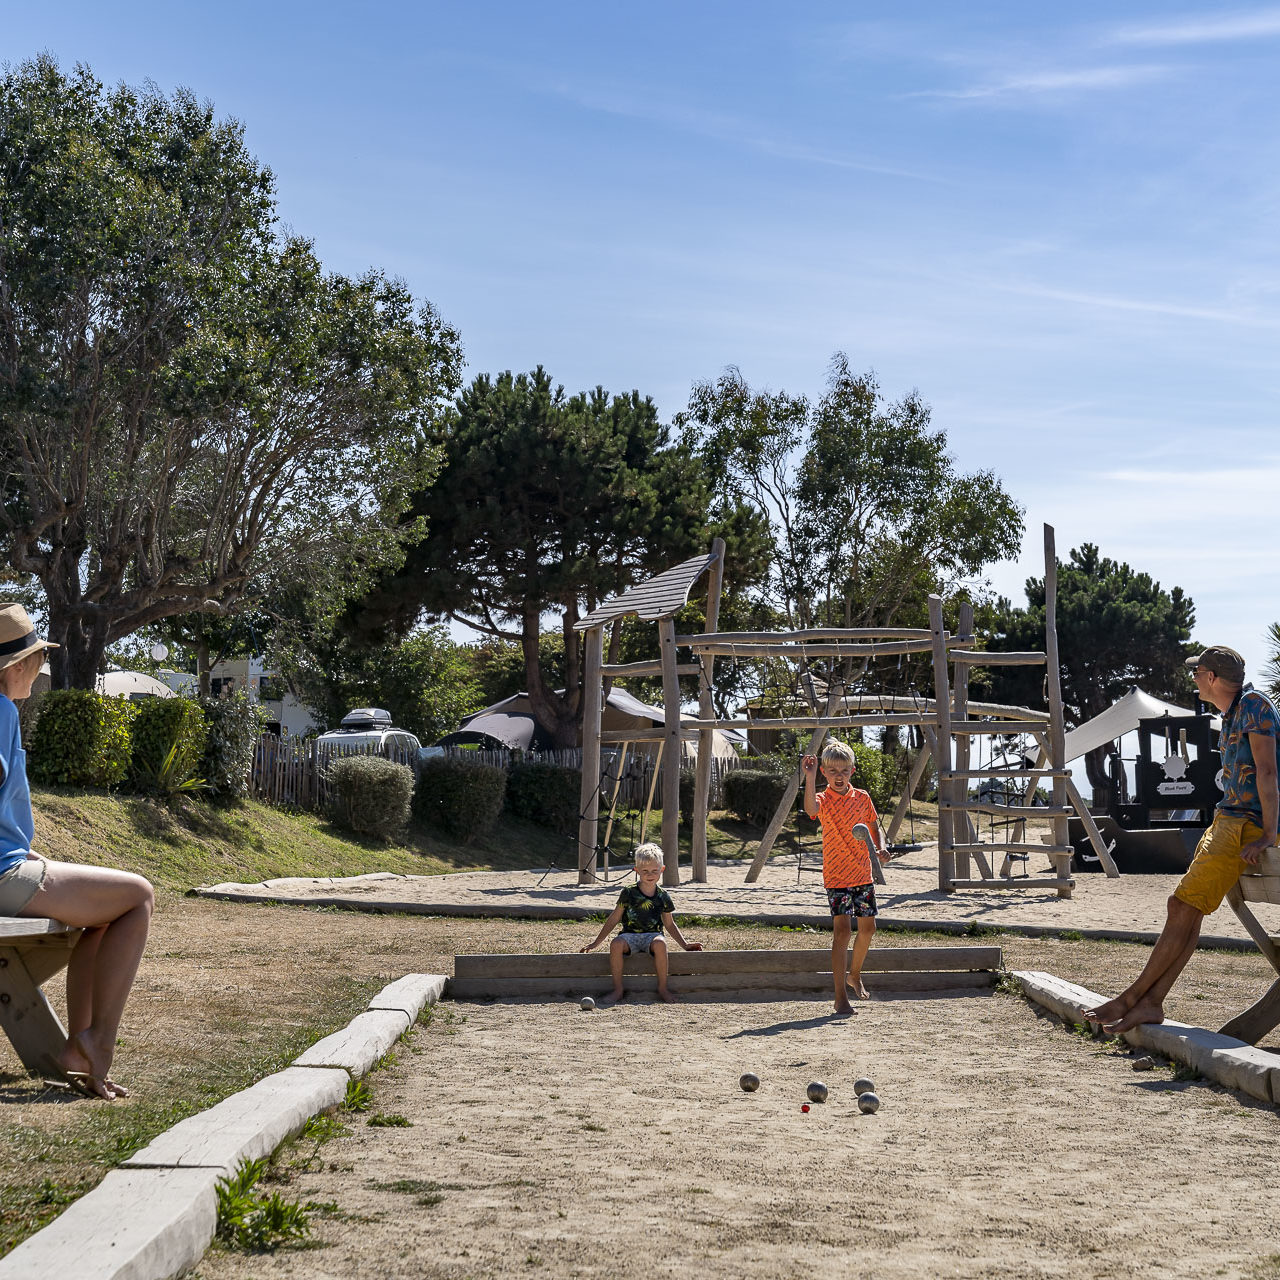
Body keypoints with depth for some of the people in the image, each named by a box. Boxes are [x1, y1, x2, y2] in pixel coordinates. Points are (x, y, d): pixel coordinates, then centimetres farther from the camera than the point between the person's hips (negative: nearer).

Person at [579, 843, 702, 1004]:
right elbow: (613, 920, 7)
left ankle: (662, 989, -20)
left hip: (652, 935, 0)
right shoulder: (629, 893, 2)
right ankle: (618, 990, -21)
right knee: (616, 944, -35)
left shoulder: (663, 897, 6)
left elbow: (669, 924, 18)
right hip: (630, 934, 0)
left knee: (660, 943, -37)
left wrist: (685, 944, 9)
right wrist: (595, 943, 6)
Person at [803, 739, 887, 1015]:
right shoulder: (823, 799, -9)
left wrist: (879, 847, -1)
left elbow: (874, 826, 17)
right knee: (842, 930, -13)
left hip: (863, 875, 5)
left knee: (867, 928, 15)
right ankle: (841, 997, -9)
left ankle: (854, 976, 41)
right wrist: (809, 777, -42)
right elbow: (810, 809, -34)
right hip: (837, 877, -5)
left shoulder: (862, 797, 5)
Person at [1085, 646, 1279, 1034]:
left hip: (1247, 824, -9)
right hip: (1227, 818, 9)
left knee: (1184, 906, -10)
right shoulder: (1231, 714, 19)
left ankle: (1130, 998, -7)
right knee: (1187, 911, 1)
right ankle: (1151, 1002, -2)